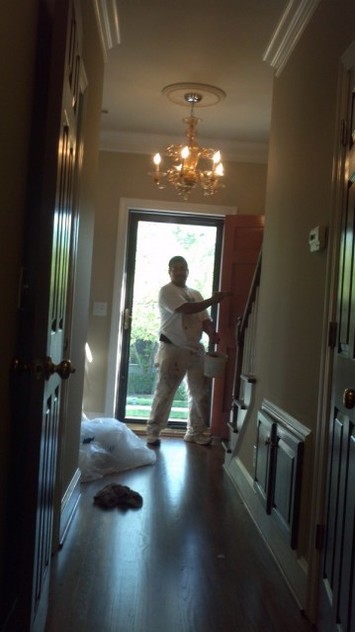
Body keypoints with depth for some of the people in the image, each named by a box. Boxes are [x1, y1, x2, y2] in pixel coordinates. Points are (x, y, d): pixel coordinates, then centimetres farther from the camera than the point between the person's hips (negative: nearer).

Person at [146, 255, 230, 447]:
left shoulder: (195, 294, 16)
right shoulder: (166, 291, -6)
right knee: (164, 392, -2)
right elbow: (185, 309, -20)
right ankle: (152, 431, 9)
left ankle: (195, 432, 22)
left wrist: (212, 333, -12)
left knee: (200, 392, 9)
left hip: (196, 349, 7)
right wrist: (212, 300, -20)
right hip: (172, 349, -6)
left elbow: (204, 319, 9)